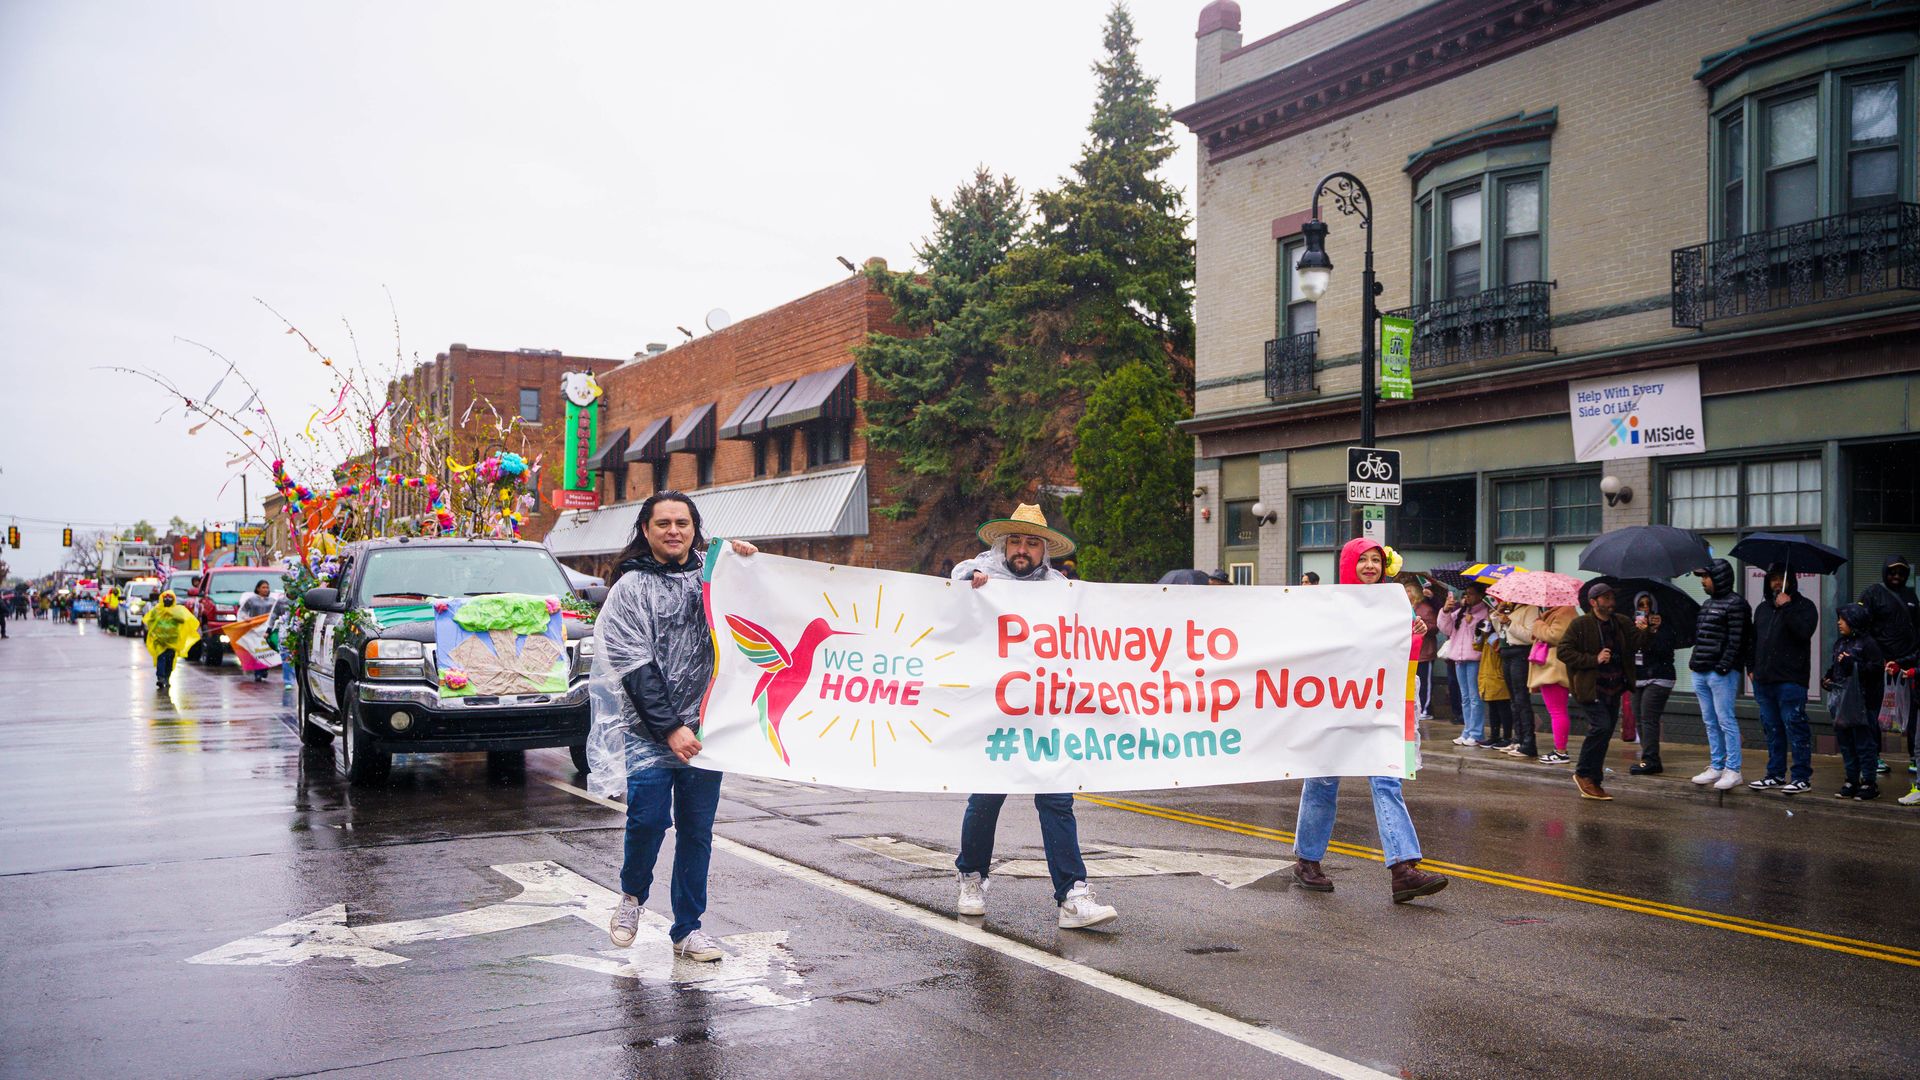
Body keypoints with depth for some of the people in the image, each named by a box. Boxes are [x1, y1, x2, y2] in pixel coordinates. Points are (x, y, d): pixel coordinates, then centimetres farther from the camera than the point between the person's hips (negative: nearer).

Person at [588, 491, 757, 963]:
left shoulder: (711, 579, 12)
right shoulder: (631, 587, 1)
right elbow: (634, 668, -5)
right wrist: (669, 728, -12)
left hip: (703, 729, 3)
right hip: (649, 731, -3)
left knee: (697, 830, 5)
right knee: (649, 818, -12)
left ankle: (688, 928, 17)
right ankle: (632, 894, 17)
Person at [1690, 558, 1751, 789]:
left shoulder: (1735, 603, -8)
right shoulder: (1707, 604, 19)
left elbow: (1735, 640, -14)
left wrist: (1724, 666, -19)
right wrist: (1695, 663, 17)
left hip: (1721, 674, -9)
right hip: (1701, 673, 9)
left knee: (1726, 721, -6)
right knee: (1710, 722, 12)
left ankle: (1733, 770, -2)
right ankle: (1716, 767, 18)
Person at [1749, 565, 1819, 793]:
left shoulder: (1803, 606, -1)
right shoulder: (1763, 607, 19)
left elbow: (1805, 631, -20)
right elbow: (1754, 639, 24)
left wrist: (1786, 607, -18)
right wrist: (1752, 667, 16)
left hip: (1790, 680, -7)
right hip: (1764, 679, 7)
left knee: (1795, 727, -6)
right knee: (1772, 729, 12)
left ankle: (1802, 778, -2)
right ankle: (1776, 775, 19)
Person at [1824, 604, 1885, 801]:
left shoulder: (1867, 643, -10)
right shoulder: (1841, 643, 14)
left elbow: (1876, 668, -18)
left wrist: (1852, 665, -25)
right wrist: (1827, 677, 8)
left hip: (1862, 701, -8)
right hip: (1842, 701, 8)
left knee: (1864, 743, -1)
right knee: (1845, 742, 12)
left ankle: (1870, 783, 6)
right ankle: (1852, 781, 22)